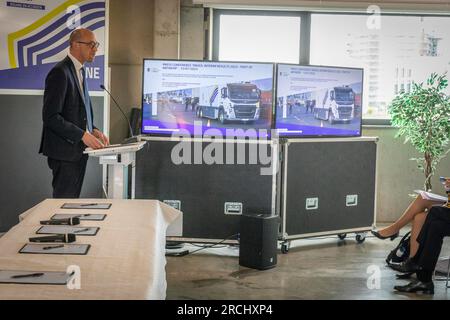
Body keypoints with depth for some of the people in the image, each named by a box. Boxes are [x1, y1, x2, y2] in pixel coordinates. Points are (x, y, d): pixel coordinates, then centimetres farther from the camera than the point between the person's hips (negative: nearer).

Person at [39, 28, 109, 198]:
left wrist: (93, 130, 4)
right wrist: (82, 135, -22)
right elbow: (50, 117, -20)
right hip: (65, 150, -9)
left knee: (73, 199, 12)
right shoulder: (60, 73, -14)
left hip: (79, 149, 9)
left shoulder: (81, 71, 15)